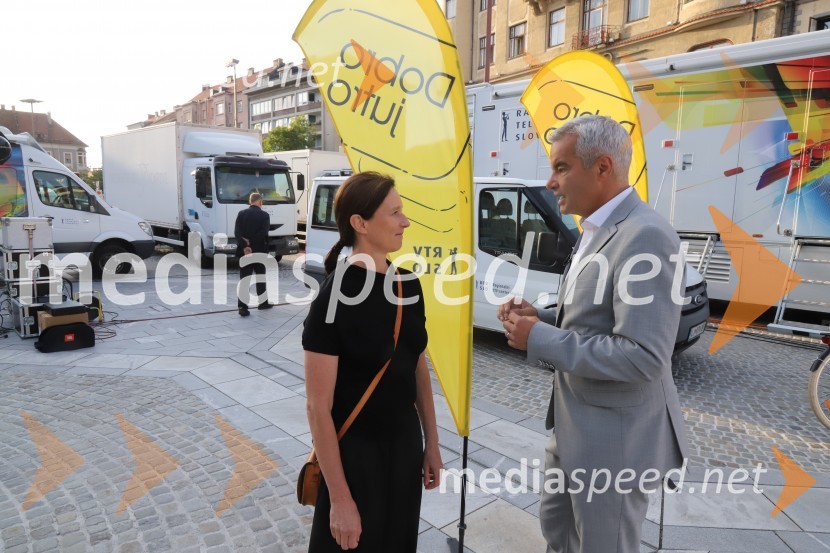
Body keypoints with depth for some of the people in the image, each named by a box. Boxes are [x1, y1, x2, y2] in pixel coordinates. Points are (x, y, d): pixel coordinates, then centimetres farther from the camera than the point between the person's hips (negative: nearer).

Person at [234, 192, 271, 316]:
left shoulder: (241, 214, 2)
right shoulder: (264, 215, -5)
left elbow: (237, 232, -8)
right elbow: (263, 233, -16)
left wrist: (244, 247, -15)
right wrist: (250, 241, -11)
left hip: (244, 252, 2)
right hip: (259, 252, -2)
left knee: (244, 280, 1)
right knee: (260, 278, 14)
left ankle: (243, 307, -5)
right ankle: (263, 302, 26)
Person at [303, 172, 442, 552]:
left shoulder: (408, 283, -2)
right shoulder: (335, 297, -21)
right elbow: (318, 408, -18)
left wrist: (431, 443, 10)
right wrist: (340, 499, -15)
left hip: (405, 443, 6)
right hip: (355, 453, -6)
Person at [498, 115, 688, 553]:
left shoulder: (644, 236, -24)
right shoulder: (596, 230, 8)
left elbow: (642, 356, -30)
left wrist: (540, 339, -24)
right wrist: (542, 318, -1)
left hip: (615, 438, -9)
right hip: (575, 426, 9)